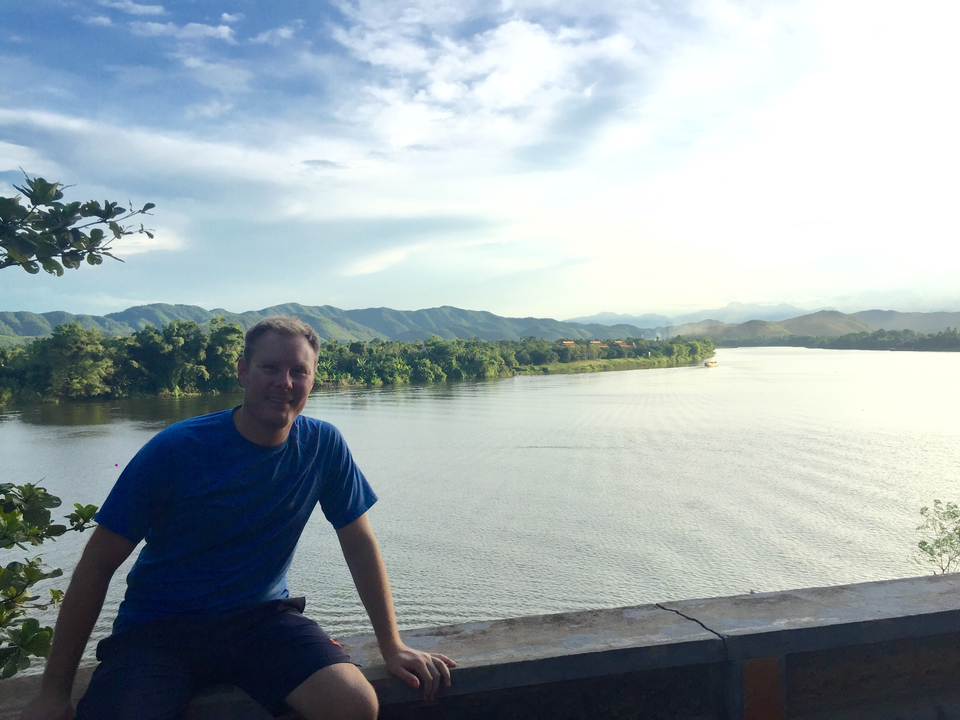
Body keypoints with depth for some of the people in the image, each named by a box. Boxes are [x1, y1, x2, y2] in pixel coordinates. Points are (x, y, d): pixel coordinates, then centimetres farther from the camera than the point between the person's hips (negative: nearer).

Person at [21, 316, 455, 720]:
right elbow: (98, 564, -6)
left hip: (262, 618, 2)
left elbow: (359, 544, 3)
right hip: (158, 629, -1)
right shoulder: (175, 450, -12)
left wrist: (392, 646, 2)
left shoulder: (323, 446, -6)